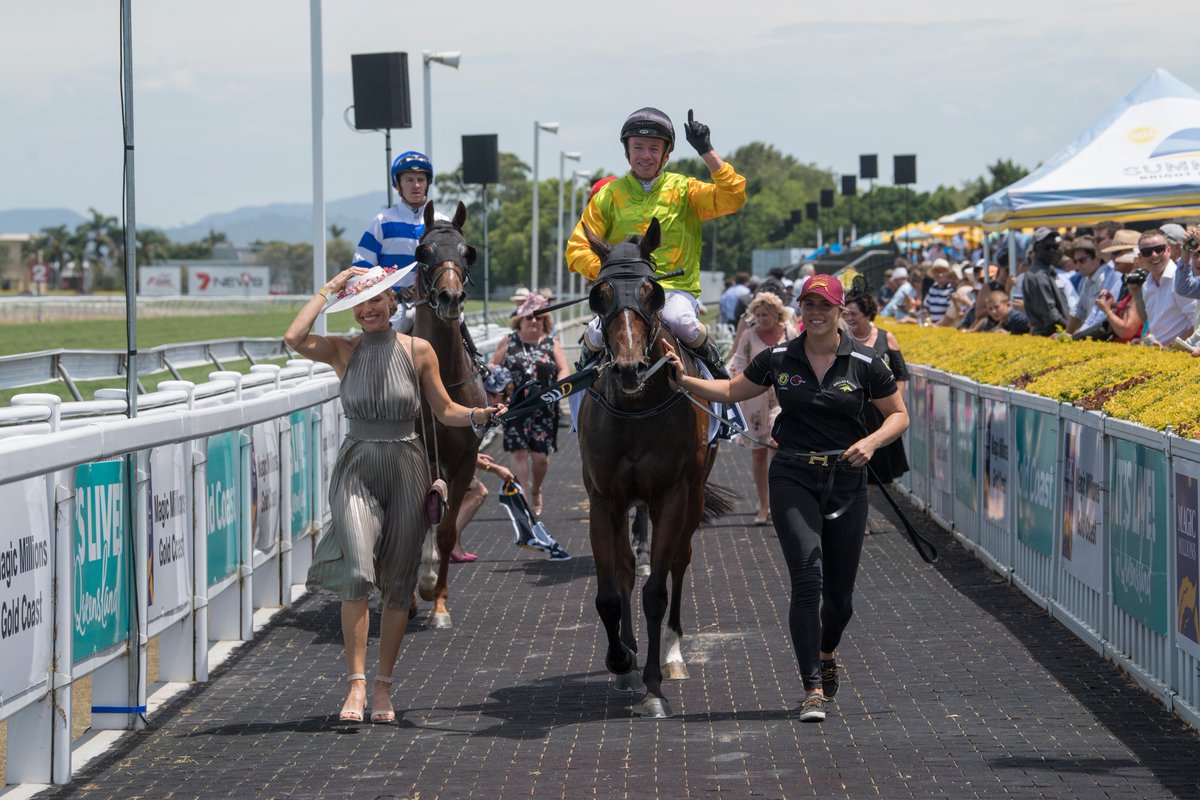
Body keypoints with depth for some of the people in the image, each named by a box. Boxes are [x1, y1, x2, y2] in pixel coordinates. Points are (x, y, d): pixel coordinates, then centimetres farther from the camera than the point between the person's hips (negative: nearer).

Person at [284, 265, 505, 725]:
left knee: (399, 584, 5)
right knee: (357, 571, -20)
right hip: (356, 471, -1)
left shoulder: (418, 351, 3)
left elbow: (444, 410, 8)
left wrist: (478, 415, -12)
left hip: (406, 470, 1)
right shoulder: (343, 351, 2)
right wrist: (329, 289, -7)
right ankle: (357, 683, -19)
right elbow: (293, 338, -15)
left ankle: (383, 687, 16)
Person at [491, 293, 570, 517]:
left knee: (541, 455, 1)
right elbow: (493, 366, 9)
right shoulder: (509, 342, 7)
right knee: (520, 452, -5)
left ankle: (536, 491, 28)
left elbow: (564, 370, 2)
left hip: (544, 409, 0)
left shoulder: (552, 344, 7)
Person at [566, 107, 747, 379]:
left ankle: (707, 351, -1)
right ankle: (589, 355, 10)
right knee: (599, 333, -29)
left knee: (680, 321, -36)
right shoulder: (608, 195, 11)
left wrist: (707, 152, -10)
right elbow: (577, 248, 8)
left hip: (675, 288, -1)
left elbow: (732, 197, -5)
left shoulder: (684, 190, 10)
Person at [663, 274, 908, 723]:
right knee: (808, 577, -18)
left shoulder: (864, 364, -1)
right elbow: (732, 391, 17)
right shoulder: (779, 360, 4)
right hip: (793, 480, 0)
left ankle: (826, 654, 42)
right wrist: (685, 381, 3)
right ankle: (813, 690, -17)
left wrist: (872, 441, -12)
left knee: (840, 595, 7)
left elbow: (898, 415, 7)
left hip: (846, 482, 0)